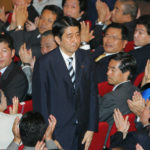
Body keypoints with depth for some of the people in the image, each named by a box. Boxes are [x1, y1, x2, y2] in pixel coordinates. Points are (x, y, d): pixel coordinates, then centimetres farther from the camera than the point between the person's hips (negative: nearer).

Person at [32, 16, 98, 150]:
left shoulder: (86, 58, 4)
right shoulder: (44, 64, -10)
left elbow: (92, 94, 6)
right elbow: (40, 103, -8)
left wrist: (91, 128, 1)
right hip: (57, 134, -4)